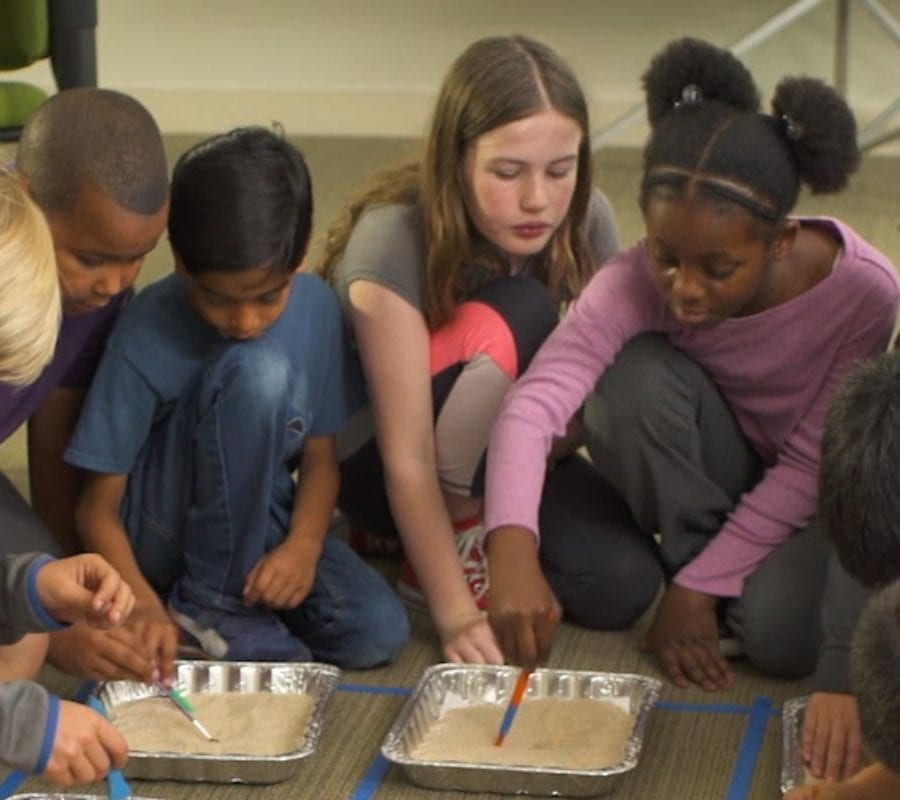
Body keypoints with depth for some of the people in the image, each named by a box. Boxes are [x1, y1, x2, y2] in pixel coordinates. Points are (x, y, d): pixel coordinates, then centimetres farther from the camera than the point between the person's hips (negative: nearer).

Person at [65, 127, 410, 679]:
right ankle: (211, 601, -16)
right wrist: (143, 604, -33)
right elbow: (98, 508, -15)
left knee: (378, 632, -23)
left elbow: (320, 454, -1)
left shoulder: (317, 308, -9)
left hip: (257, 517, 4)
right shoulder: (147, 337, -21)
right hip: (161, 529, -4)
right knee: (258, 370, -30)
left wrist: (304, 543, -21)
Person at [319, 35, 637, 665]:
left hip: (500, 454, 6)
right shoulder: (392, 242, -29)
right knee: (515, 320, -33)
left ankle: (468, 524, 7)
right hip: (370, 464, -5)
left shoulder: (586, 222, -15)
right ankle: (453, 538, -12)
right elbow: (407, 457, -30)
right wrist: (456, 612, -34)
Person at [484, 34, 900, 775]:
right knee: (638, 375, -31)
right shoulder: (636, 282, -29)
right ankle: (710, 578, -10)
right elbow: (533, 405, -40)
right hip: (712, 472, 2)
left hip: (817, 494, -2)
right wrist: (513, 554, -57)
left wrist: (699, 585, -23)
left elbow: (809, 466, -23)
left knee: (780, 634, -32)